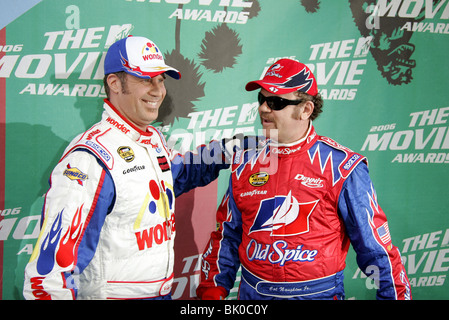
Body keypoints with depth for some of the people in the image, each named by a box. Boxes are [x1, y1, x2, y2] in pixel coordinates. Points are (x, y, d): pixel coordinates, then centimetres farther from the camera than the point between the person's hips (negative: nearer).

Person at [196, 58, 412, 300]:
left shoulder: (341, 166, -11)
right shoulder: (245, 163, 1)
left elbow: (374, 242, -8)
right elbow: (226, 236, 8)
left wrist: (397, 294, -7)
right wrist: (211, 290, 4)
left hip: (318, 293, -3)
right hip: (252, 292, 4)